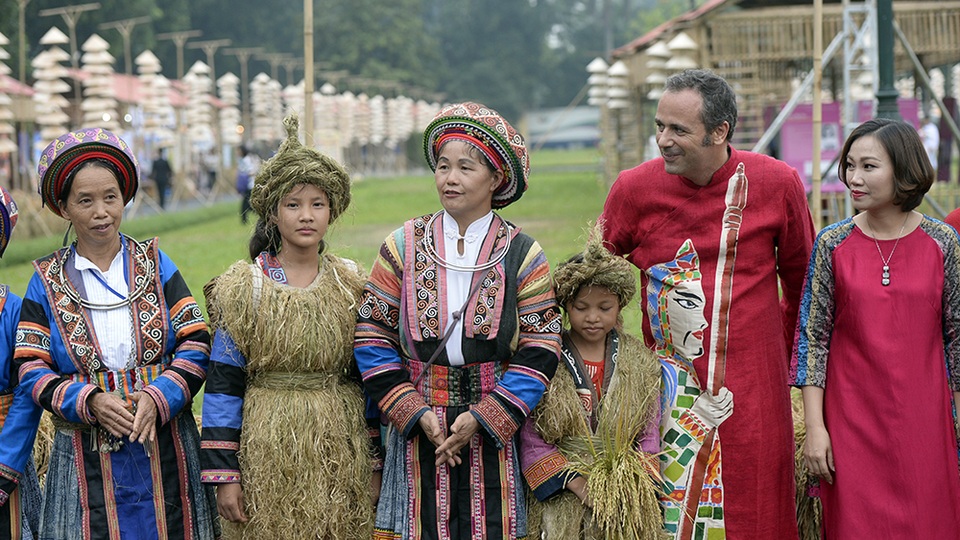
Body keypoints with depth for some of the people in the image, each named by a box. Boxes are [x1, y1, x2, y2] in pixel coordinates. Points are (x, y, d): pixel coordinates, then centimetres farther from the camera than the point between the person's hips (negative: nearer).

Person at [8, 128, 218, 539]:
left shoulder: (155, 265, 4)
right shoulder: (48, 283, 4)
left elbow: (196, 345, -1)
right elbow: (31, 371, -2)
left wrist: (157, 398, -16)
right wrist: (90, 401, -16)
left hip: (165, 450, 1)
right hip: (85, 456, 0)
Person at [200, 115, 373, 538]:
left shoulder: (351, 285, 5)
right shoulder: (244, 288, -3)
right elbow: (223, 385, -4)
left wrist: (379, 457, 9)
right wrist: (223, 474, -7)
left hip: (342, 454, 2)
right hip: (270, 456, -2)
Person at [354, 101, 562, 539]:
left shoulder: (522, 256, 1)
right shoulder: (404, 247, 3)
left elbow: (540, 351, -4)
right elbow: (372, 339, 1)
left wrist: (482, 417, -13)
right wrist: (416, 413, -8)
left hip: (492, 438, 0)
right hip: (417, 435, 1)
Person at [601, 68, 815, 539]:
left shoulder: (776, 183, -3)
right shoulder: (634, 189, -3)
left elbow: (801, 282, 12)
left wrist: (784, 357, 17)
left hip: (752, 391, 0)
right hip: (669, 390, 0)